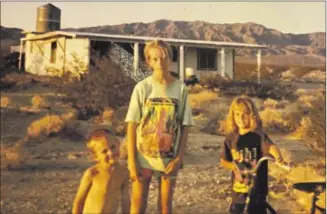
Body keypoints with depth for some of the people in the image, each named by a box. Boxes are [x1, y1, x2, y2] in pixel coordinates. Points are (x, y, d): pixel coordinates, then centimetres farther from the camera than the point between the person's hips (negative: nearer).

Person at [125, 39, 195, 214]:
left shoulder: (181, 88, -2)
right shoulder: (142, 87, -5)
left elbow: (185, 126, 1)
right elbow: (132, 125, -5)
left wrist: (180, 157, -6)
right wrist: (131, 160, -9)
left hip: (169, 157, 1)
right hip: (143, 156, -1)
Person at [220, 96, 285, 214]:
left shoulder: (258, 136, -13)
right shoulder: (231, 138, 0)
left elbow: (271, 146, -34)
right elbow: (223, 161, 10)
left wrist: (279, 158, -55)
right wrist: (233, 165, -11)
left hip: (256, 188, -4)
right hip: (238, 188, 4)